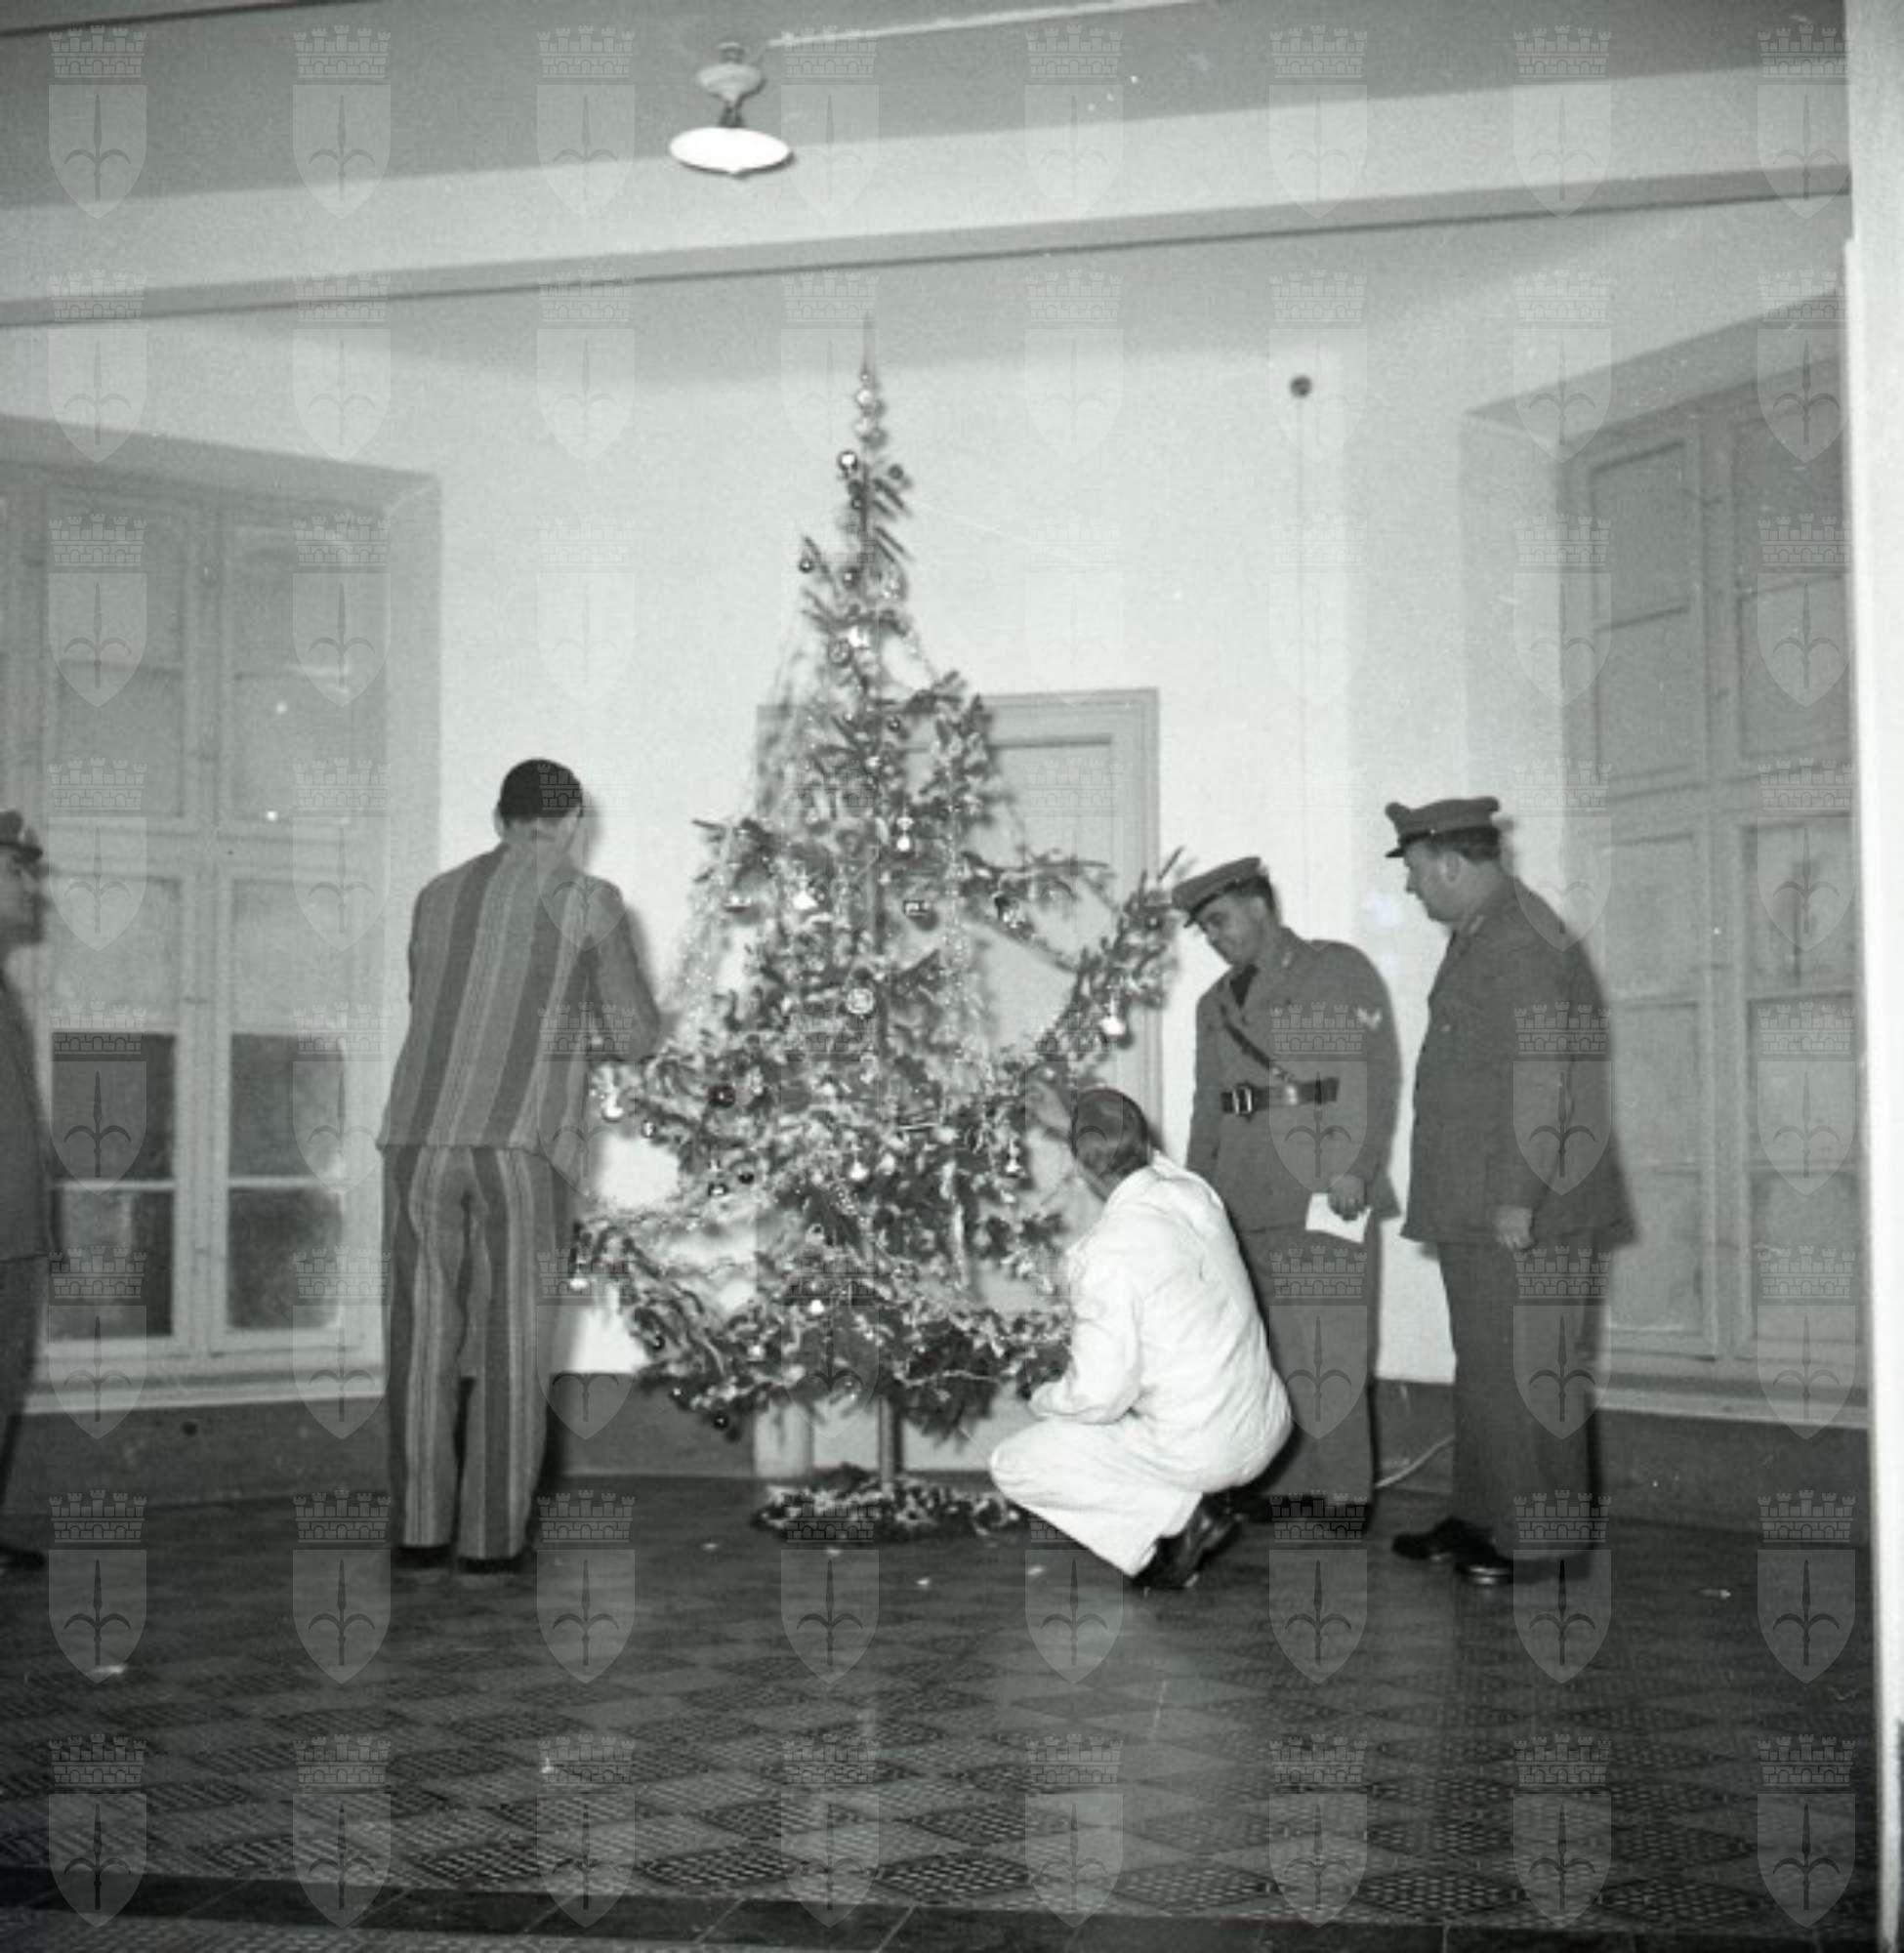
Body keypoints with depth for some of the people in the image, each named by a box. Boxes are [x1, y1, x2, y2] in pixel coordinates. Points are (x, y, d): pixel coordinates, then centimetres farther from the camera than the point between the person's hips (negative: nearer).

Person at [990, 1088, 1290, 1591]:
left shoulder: (1108, 1254, -23)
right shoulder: (1193, 1192, -2)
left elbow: (1099, 1395, -20)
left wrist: (1043, 1399, 0)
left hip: (1200, 1451, -7)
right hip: (1266, 1427, 7)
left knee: (1013, 1466, 5)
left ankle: (1173, 1517, -3)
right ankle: (1192, 1513, 14)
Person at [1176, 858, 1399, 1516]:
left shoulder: (1342, 970, 3)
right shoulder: (1215, 1004, 20)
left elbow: (1379, 1072, -4)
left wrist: (1358, 1168, -13)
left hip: (1326, 1183, -5)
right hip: (1244, 1189, 5)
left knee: (1328, 1337, -6)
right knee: (1258, 1340, 1)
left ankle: (1344, 1487, 1)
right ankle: (1274, 1483, 8)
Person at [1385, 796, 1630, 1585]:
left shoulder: (1522, 944, -16)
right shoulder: (1477, 935, 17)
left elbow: (1538, 1079, -22)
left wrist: (1517, 1196, -23)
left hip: (1520, 1209, -10)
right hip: (1475, 1208, 10)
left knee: (1520, 1370, -4)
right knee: (1483, 1364, 16)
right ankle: (1481, 1519, 25)